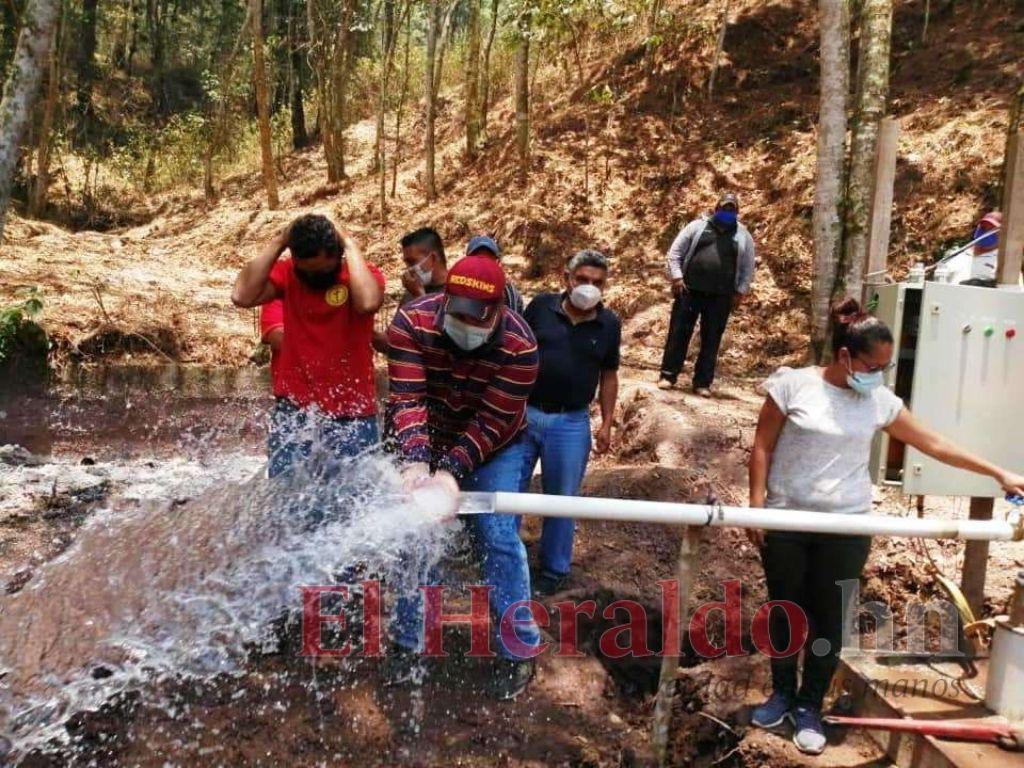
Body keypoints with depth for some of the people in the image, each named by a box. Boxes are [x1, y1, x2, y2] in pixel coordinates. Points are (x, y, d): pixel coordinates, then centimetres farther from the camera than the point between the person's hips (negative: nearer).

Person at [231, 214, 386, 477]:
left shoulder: (362, 275, -4)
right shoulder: (286, 274, 4)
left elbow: (368, 302, -28)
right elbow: (242, 295, -14)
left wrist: (350, 244, -16)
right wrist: (278, 243, -10)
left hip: (352, 416, -1)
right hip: (294, 412, 2)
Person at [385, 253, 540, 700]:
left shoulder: (519, 345, -29)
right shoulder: (411, 322, -26)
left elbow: (491, 423, -27)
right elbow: (407, 397, -29)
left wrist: (451, 471, -37)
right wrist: (416, 461, -43)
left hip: (492, 448, -2)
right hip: (423, 441, 2)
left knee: (498, 539, -6)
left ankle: (519, 650, 10)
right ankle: (408, 643, 21)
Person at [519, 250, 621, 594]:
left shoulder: (609, 324, 0)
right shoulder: (541, 306, -4)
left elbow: (608, 376, 8)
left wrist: (607, 424, 4)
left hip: (571, 424, 0)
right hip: (523, 413, 0)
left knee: (561, 499, 12)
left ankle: (554, 570, 30)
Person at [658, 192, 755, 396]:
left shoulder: (743, 236, 11)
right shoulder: (698, 226, 6)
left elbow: (748, 268, 13)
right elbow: (675, 252, 5)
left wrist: (740, 292, 3)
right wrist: (676, 277, -5)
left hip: (721, 296, 1)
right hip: (690, 290, -1)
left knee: (711, 340, 3)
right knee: (679, 333, 1)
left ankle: (702, 383, 10)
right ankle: (668, 375, 10)